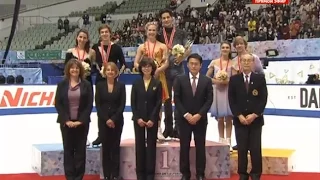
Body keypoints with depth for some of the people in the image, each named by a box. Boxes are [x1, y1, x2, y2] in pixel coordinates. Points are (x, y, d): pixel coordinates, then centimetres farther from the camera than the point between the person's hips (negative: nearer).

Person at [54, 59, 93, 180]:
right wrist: (66, 120, -10)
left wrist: (80, 120, -11)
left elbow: (89, 104, -2)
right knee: (68, 150, 3)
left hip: (81, 122, 0)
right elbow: (58, 104, 0)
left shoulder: (86, 85, 2)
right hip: (66, 122, 1)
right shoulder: (62, 84, 4)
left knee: (80, 150, 3)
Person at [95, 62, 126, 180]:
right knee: (105, 147, 2)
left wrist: (113, 119, -12)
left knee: (115, 147, 2)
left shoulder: (121, 86, 3)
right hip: (103, 120, 0)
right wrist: (106, 119, -10)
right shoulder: (100, 85, 4)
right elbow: (98, 104, -1)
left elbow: (122, 105, -2)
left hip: (117, 120, 0)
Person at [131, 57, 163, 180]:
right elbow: (133, 102, 2)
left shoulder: (157, 83, 2)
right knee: (139, 145, 3)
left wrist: (152, 119, -12)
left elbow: (158, 103, -3)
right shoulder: (136, 83, 6)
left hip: (152, 119, -1)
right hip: (138, 119, 1)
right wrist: (137, 118, -9)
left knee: (151, 145, 2)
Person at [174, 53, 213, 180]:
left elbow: (209, 100, -2)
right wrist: (186, 114, -12)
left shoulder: (207, 81, 4)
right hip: (184, 119, 0)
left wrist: (199, 115, -13)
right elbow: (177, 99, -2)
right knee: (184, 147, 3)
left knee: (200, 147, 3)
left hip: (201, 119, 0)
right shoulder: (180, 80, 2)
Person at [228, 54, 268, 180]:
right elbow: (231, 100, 2)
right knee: (242, 149, 2)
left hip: (256, 119, 0)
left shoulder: (260, 78, 4)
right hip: (240, 119, 1)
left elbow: (263, 99, -1)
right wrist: (239, 115, -9)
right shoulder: (234, 79, 5)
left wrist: (254, 115, -11)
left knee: (256, 149, 0)